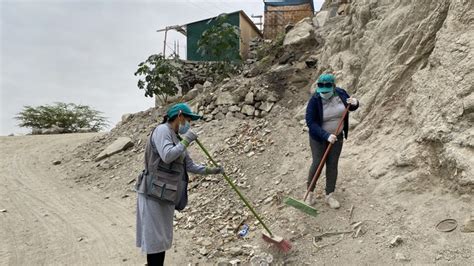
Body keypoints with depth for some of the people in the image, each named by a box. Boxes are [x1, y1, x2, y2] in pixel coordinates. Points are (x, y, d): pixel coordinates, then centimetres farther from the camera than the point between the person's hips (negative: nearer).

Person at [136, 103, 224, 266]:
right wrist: (186, 141, -16)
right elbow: (167, 156, -26)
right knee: (155, 238, -1)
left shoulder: (177, 138, 15)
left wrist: (212, 170, 20)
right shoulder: (162, 130, -10)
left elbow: (190, 166, 20)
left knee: (162, 238, 15)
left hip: (167, 195, 9)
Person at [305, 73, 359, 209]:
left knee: (332, 165, 7)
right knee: (317, 164, 1)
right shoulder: (315, 101, -23)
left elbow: (350, 107, 6)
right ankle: (309, 192, 22)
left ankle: (329, 196, 19)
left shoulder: (340, 93, -11)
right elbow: (310, 123, -25)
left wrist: (355, 103, -18)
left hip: (337, 136, 4)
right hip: (318, 137, -3)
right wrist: (326, 135, -33)